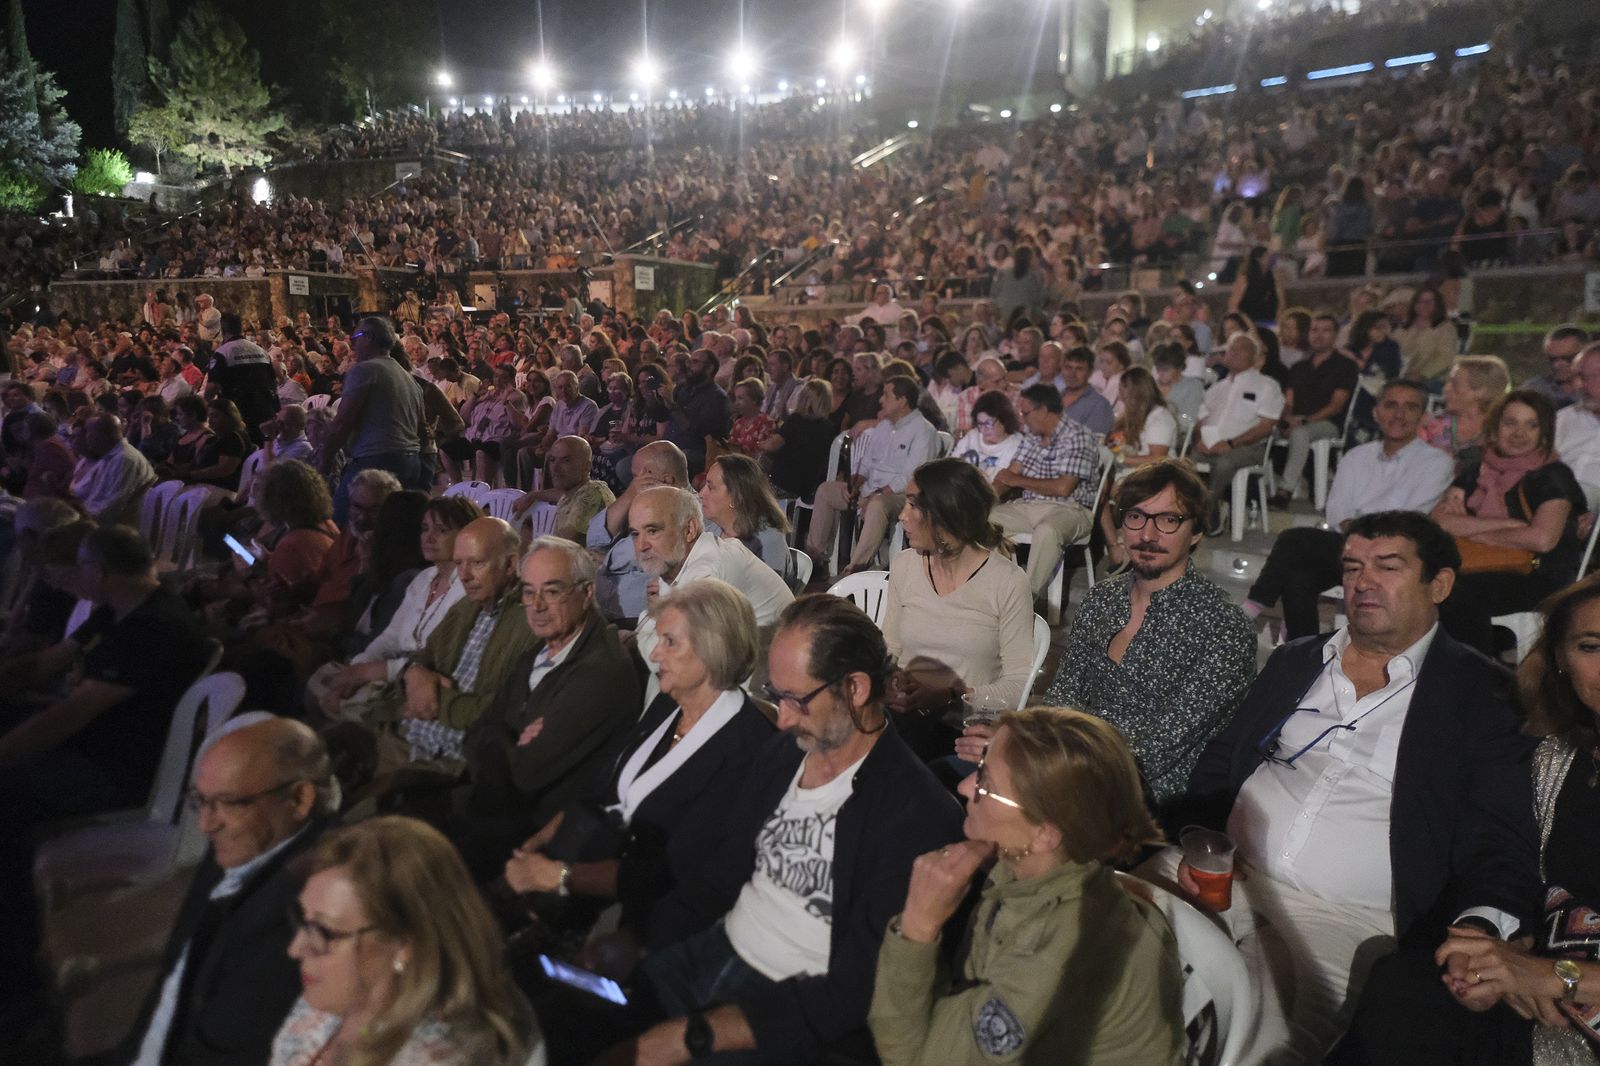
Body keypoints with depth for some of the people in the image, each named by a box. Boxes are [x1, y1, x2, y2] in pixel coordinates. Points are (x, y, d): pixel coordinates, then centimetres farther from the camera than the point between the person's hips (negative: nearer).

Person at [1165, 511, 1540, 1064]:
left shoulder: (1479, 693, 2)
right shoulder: (1295, 661, 16)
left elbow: (1501, 842, -4)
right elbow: (1219, 763, 16)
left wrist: (1479, 929, -24)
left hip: (1344, 919, -4)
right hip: (1224, 873, 4)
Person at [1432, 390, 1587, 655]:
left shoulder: (1554, 476, 3)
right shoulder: (1476, 473, 17)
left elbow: (1542, 539, -13)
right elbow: (1438, 521, 0)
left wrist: (1475, 532, -2)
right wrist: (1510, 524, -8)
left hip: (1540, 579, -4)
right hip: (1480, 572, 4)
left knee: (1461, 593, -35)